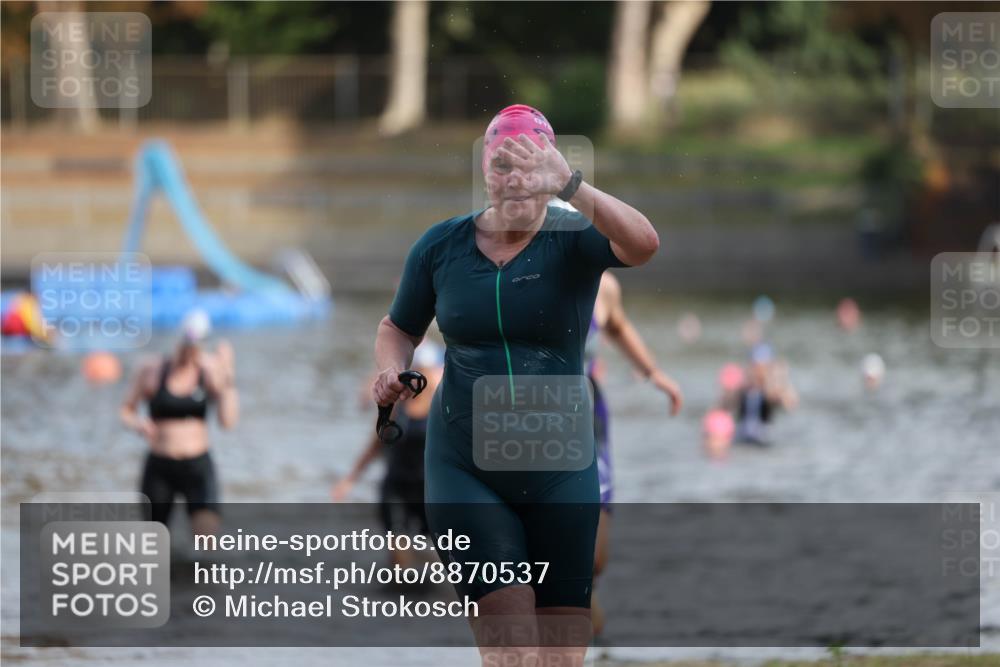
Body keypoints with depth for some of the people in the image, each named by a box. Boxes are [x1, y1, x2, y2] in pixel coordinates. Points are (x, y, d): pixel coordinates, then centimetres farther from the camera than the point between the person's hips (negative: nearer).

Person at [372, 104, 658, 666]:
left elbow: (643, 244, -29)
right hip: (464, 467, 0)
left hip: (559, 468, 0)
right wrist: (392, 371, -5)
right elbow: (400, 328, 18)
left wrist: (569, 186, -43)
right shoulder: (440, 246, 2)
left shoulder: (574, 240, -6)